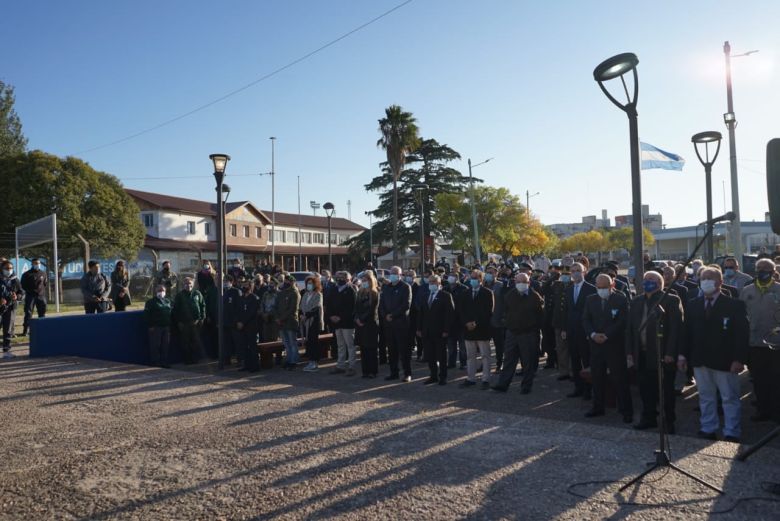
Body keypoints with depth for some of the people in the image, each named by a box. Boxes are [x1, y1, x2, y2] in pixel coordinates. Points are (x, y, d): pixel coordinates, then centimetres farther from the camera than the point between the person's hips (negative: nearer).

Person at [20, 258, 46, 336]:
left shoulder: (43, 273, 11)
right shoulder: (27, 274, 1)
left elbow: (46, 283, 17)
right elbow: (23, 285, 3)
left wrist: (42, 289, 5)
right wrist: (30, 290, -4)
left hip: (41, 295, 3)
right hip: (30, 296, -3)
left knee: (42, 313, 7)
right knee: (28, 313, -6)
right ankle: (25, 330, -4)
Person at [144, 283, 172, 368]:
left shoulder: (168, 301, 16)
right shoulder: (151, 302, 0)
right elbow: (147, 315, -6)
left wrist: (170, 325, 13)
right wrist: (150, 326, -12)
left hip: (166, 327, 5)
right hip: (155, 327, -5)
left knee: (165, 345, 7)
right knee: (155, 346, -3)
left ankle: (164, 361, 13)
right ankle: (155, 362, 2)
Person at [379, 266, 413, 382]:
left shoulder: (405, 287, -2)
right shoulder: (386, 288, 15)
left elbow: (406, 305, -10)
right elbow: (381, 304, 13)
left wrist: (393, 315, -12)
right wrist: (385, 315, -4)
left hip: (401, 322, -5)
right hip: (388, 323, 5)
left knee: (404, 349, -3)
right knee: (392, 349, 8)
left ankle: (407, 373, 3)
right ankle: (393, 372, 15)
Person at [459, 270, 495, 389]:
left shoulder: (487, 293, -2)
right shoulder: (465, 294, 11)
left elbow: (488, 311, -8)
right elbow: (462, 311, 8)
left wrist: (476, 323, -14)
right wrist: (467, 323, -8)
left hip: (482, 329, -4)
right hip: (468, 329, 4)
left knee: (485, 356, 2)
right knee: (470, 356, 9)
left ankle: (486, 380, 7)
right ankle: (470, 379, 15)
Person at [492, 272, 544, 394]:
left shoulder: (535, 297, -6)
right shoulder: (509, 295, 3)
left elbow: (541, 315, -2)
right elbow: (505, 312, 12)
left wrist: (537, 328, -3)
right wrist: (508, 324, 7)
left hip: (529, 333, -3)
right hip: (512, 332, 3)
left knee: (528, 362, 4)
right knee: (508, 360, 6)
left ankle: (526, 386, 15)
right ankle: (503, 384, 10)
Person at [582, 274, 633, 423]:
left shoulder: (621, 299, -4)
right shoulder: (590, 300, 10)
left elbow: (622, 321, -11)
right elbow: (585, 320, 6)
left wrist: (606, 336, -16)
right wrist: (593, 334, -11)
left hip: (615, 345, -4)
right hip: (596, 344, 4)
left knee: (619, 378, -1)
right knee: (597, 377, 10)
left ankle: (626, 410, 7)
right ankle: (598, 407, 21)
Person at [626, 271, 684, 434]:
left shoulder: (671, 301, -5)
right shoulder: (636, 303, 11)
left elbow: (676, 328, -11)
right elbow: (630, 329, 12)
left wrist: (670, 353, -16)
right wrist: (629, 352, 6)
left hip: (663, 355, -5)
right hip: (642, 355, 5)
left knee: (666, 390, 7)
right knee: (646, 390, 12)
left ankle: (668, 422, 19)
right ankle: (648, 418, 25)